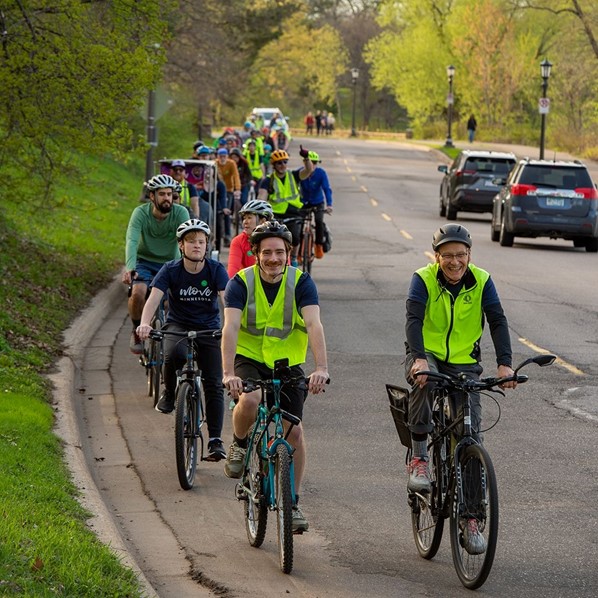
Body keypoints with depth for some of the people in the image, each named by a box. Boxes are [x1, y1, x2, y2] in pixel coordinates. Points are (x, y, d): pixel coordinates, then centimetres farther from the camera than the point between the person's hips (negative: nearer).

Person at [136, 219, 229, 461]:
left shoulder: (216, 269, -10)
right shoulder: (171, 270, -11)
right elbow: (154, 298, -23)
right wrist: (144, 323, -42)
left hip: (208, 329, 1)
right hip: (178, 326, -1)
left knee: (214, 384, -9)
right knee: (174, 355, -36)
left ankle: (215, 440, -2)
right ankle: (169, 393, -7)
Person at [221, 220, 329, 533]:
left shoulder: (300, 281, -12)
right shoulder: (241, 282, -14)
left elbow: (314, 324, -24)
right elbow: (231, 327, -25)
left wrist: (321, 368, -39)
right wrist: (228, 373, -39)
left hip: (288, 363, 2)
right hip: (249, 358, -2)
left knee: (294, 431, -5)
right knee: (250, 401, -33)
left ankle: (292, 503, 10)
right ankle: (239, 445, 0)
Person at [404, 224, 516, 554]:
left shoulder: (481, 282, -6)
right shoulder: (423, 279, -12)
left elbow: (497, 321, -13)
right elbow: (413, 320, -24)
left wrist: (504, 363, -30)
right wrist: (419, 358, -42)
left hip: (464, 363, 2)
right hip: (426, 356, -2)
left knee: (471, 433, -7)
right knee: (423, 380, -39)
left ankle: (471, 518, 0)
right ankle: (419, 459, -26)